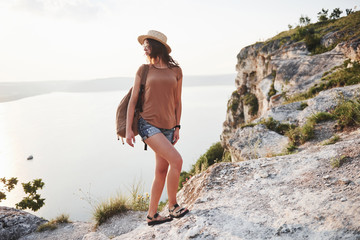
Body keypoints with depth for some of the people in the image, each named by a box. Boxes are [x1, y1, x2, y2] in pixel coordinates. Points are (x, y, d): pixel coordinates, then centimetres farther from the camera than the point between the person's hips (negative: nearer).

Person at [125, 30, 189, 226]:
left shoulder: (176, 71, 8)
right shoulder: (143, 70, 3)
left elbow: (177, 101, 13)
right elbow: (133, 100, 2)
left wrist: (177, 127, 8)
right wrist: (128, 129, -4)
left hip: (167, 127, 4)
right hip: (148, 124, -4)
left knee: (161, 171, 7)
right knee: (176, 160, -19)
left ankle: (152, 215, 22)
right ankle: (173, 206, 0)